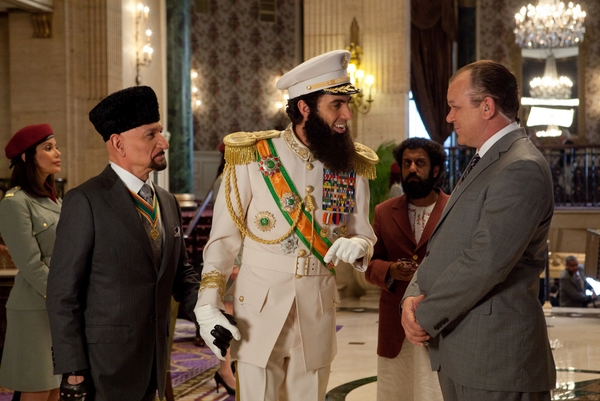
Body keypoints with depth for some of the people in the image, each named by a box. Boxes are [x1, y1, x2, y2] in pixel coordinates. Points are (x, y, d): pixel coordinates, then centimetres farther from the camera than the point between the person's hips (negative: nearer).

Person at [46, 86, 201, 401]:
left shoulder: (168, 202, 11)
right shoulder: (85, 201, -11)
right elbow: (62, 291, -12)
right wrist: (72, 370, -15)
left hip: (153, 360, 6)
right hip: (107, 361, -6)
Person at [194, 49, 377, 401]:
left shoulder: (353, 168, 2)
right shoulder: (253, 159, -8)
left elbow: (365, 235, 9)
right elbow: (224, 238, -4)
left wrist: (357, 246, -15)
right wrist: (208, 305, -12)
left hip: (317, 314, 3)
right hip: (259, 310, -3)